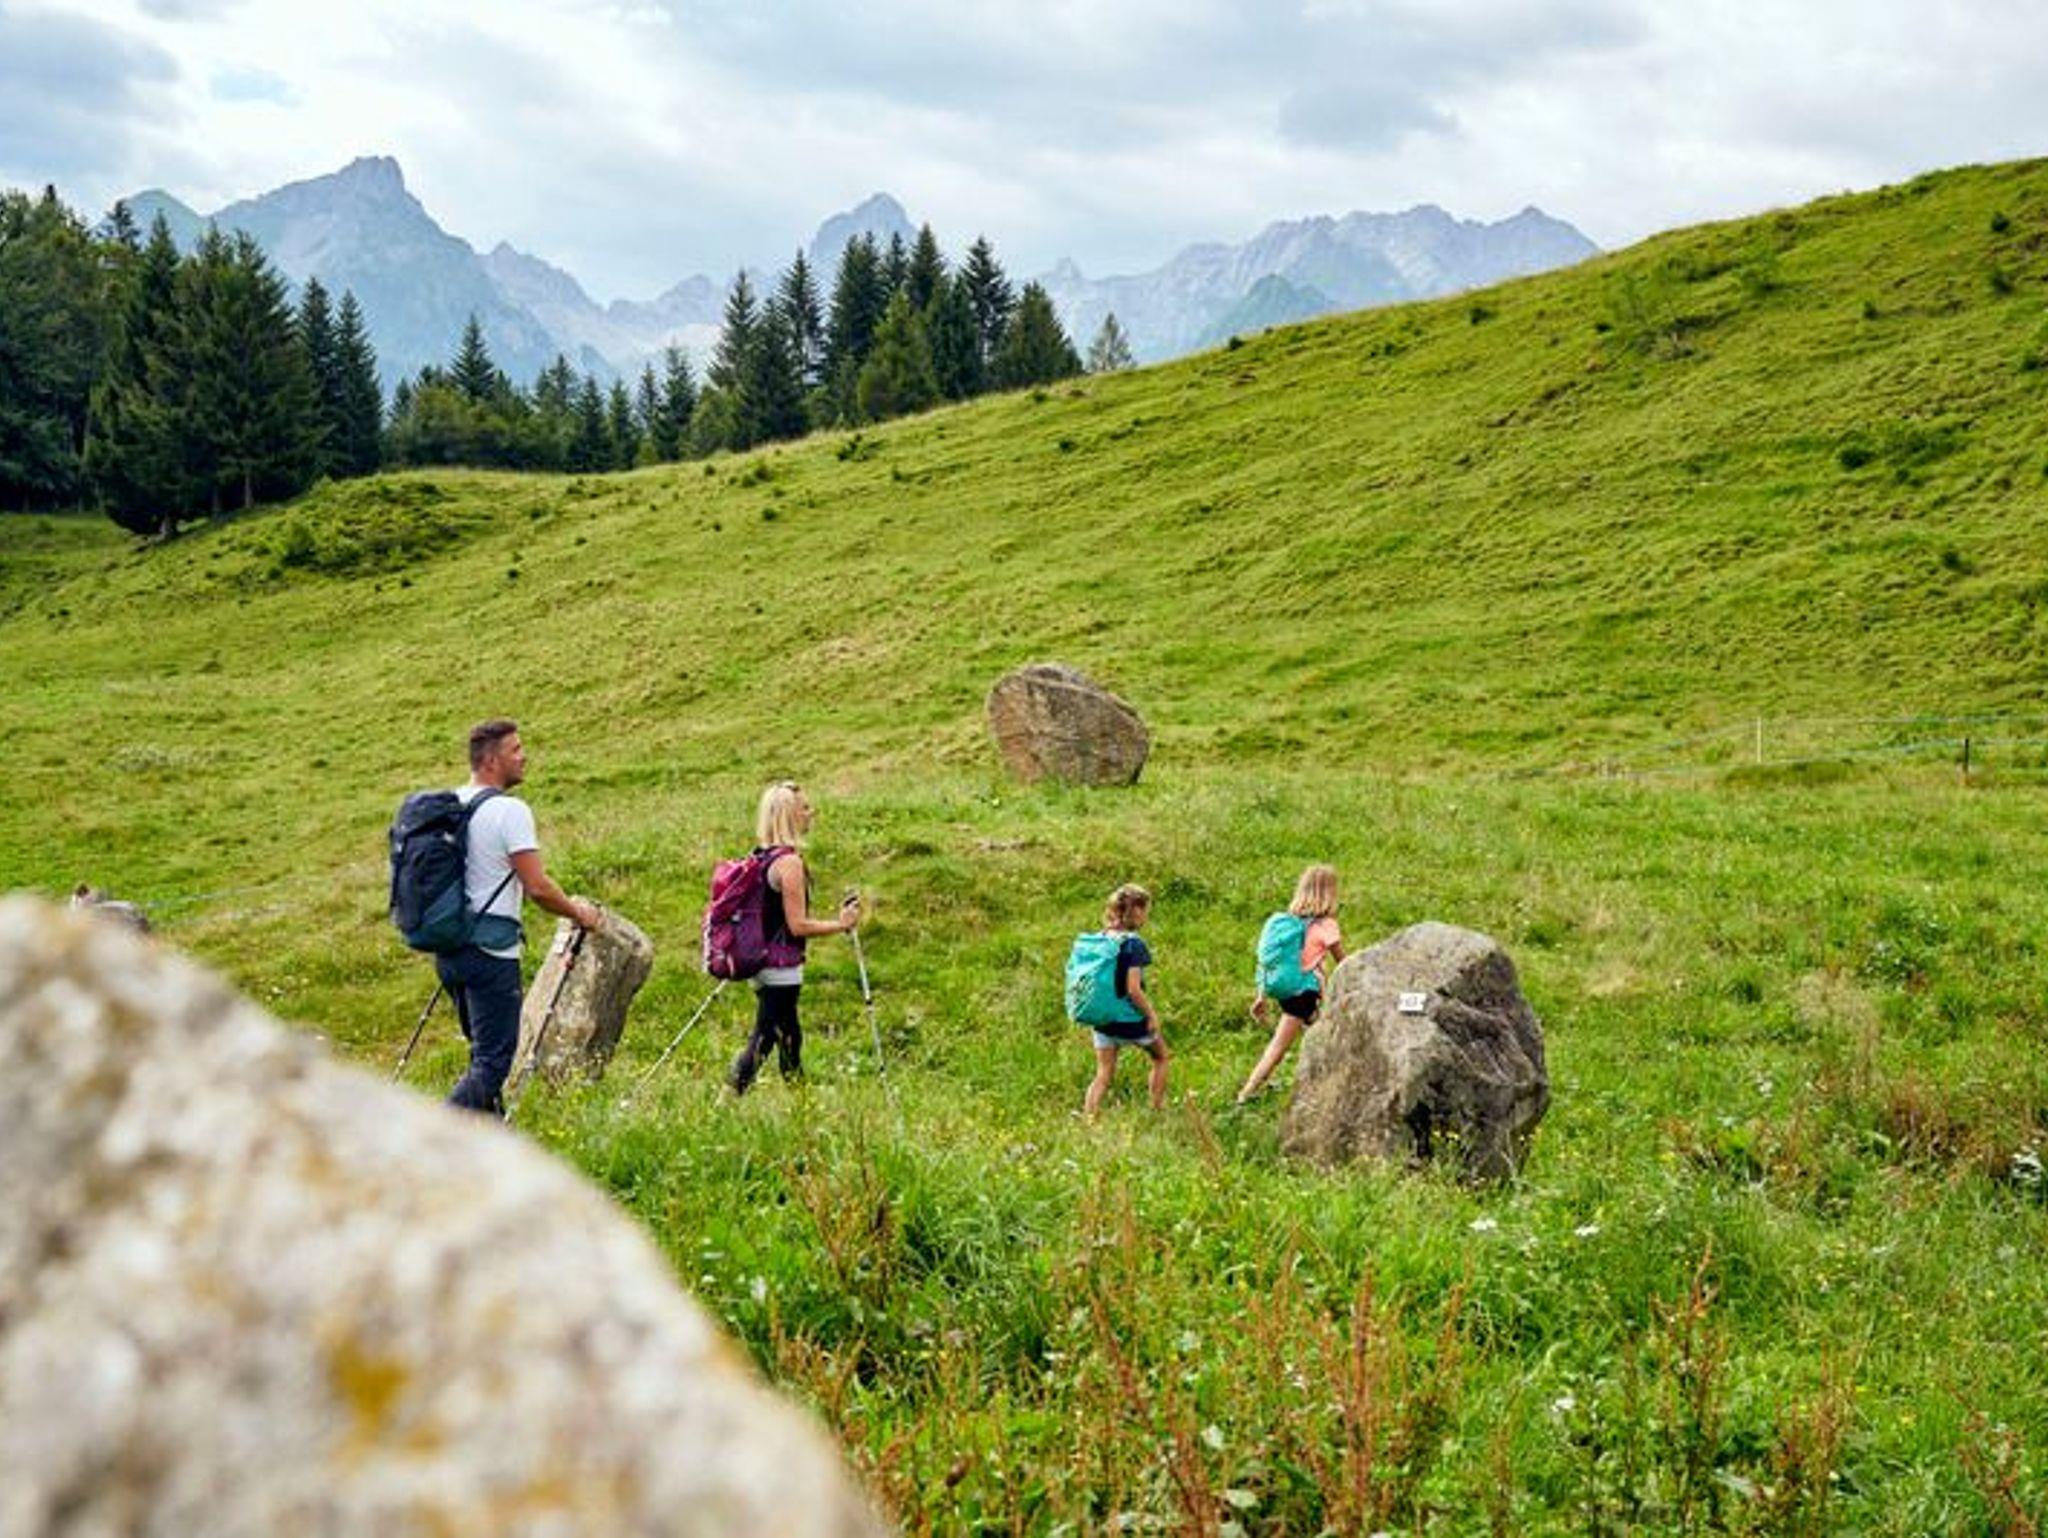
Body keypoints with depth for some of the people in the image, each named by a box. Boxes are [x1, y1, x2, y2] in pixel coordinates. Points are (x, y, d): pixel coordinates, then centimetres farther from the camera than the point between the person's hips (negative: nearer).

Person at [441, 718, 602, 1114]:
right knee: (493, 1062, -5)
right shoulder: (510, 811, -14)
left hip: (450, 948, 9)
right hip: (491, 951, -8)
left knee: (484, 1052, 21)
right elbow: (537, 887, -17)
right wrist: (578, 913, 0)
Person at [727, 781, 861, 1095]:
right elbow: (798, 925, -19)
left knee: (789, 1037, 16)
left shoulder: (759, 856, 8)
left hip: (761, 961, 9)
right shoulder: (790, 861, -19)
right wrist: (841, 924, -10)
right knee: (763, 1040, -2)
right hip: (781, 968, -9)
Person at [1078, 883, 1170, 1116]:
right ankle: (1158, 1111, 26)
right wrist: (1151, 1014, -9)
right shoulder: (1133, 944, -18)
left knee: (1103, 1075, 11)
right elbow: (1133, 989, -22)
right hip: (1132, 1020, -5)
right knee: (1161, 1057, 20)